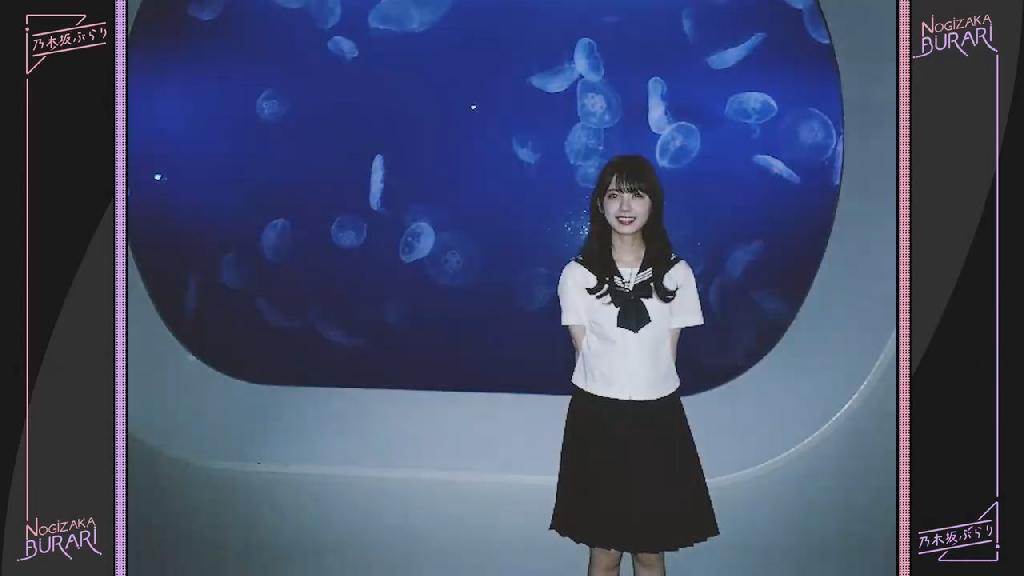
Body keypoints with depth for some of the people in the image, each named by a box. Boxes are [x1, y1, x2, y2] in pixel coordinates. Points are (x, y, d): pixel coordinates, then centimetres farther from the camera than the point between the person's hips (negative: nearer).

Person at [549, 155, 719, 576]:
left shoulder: (675, 274, 2)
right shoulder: (577, 275, -3)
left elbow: (667, 353, 3)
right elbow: (584, 351, -1)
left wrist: (647, 398, -3)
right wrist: (607, 394, -5)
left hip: (656, 419, 1)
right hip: (597, 419, -1)